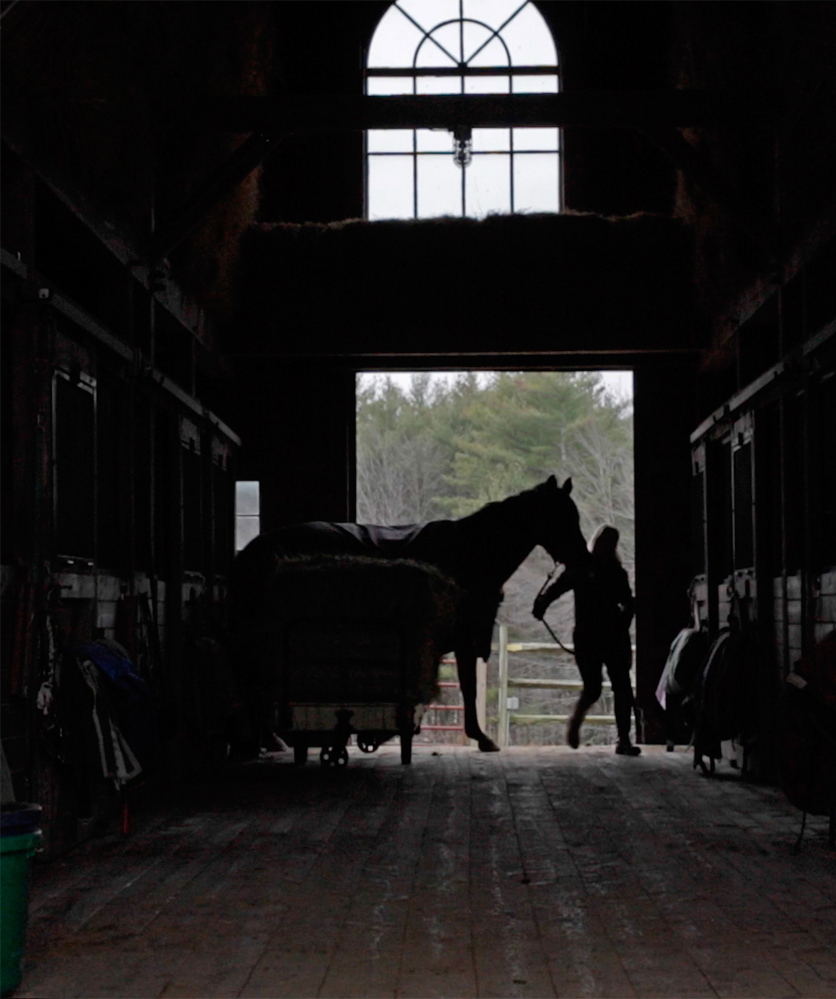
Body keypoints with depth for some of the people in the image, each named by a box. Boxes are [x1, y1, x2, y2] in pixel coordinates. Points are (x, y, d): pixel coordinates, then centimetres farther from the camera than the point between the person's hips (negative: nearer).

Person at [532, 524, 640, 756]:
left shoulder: (617, 572, 11)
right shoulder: (581, 569, 2)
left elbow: (628, 602, 13)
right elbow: (557, 587, -7)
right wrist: (541, 605, -26)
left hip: (614, 636, 3)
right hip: (587, 638, -3)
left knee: (622, 686, -4)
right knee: (593, 689, -5)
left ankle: (624, 739, 0)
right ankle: (575, 722, 25)